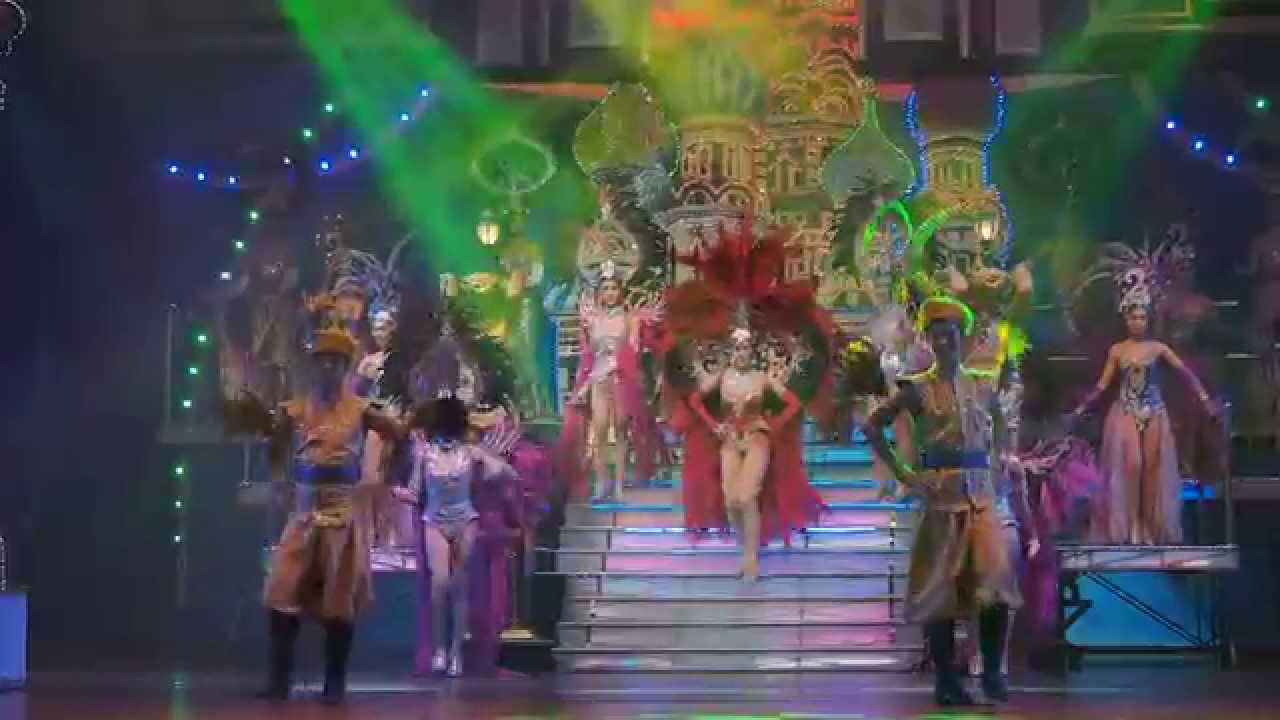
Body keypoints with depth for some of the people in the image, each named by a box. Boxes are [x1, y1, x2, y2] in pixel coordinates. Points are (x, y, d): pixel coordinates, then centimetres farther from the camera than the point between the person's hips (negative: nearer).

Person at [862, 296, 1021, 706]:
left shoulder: (983, 386, 9)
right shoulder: (918, 389, 0)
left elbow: (998, 426, 29)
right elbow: (873, 427, 3)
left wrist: (995, 465, 15)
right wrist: (902, 473, -2)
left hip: (982, 493, 2)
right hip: (940, 495, -2)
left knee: (996, 577, -11)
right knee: (941, 585, 0)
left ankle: (992, 673, 3)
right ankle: (946, 681, 8)